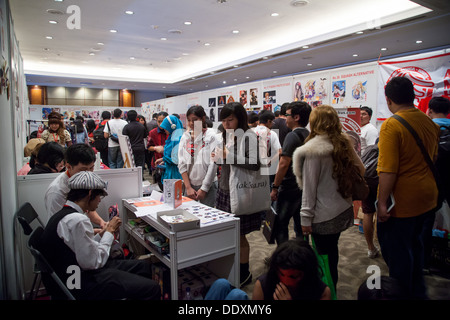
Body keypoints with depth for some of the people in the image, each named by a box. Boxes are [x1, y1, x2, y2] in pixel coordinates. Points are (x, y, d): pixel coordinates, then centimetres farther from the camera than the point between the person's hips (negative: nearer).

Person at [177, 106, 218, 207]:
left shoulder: (211, 136, -6)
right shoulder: (185, 137, 7)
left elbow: (213, 165, -9)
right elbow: (182, 164, 3)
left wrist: (204, 189, -10)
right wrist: (188, 187, -4)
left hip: (208, 186, -4)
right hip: (189, 185, 4)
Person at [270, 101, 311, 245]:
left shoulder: (292, 136, -15)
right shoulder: (309, 135, 9)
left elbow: (284, 164, -20)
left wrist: (275, 187, -15)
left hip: (289, 189, -8)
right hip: (305, 188, 8)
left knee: (280, 225, 3)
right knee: (301, 226, 16)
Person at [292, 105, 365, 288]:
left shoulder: (313, 150, -18)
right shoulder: (344, 144, 3)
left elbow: (310, 187, -17)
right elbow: (360, 170, 13)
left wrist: (306, 217, -11)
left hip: (323, 216, -8)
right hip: (343, 210, 8)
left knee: (325, 256, 6)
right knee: (332, 250, 23)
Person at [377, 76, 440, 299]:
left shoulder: (391, 125, -20)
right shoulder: (429, 122, 5)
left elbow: (388, 170, -25)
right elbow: (433, 158, 17)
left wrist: (382, 202, -18)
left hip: (402, 201, -8)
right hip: (428, 197, 8)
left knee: (397, 254, 8)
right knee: (416, 248, 24)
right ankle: (418, 292, 40)